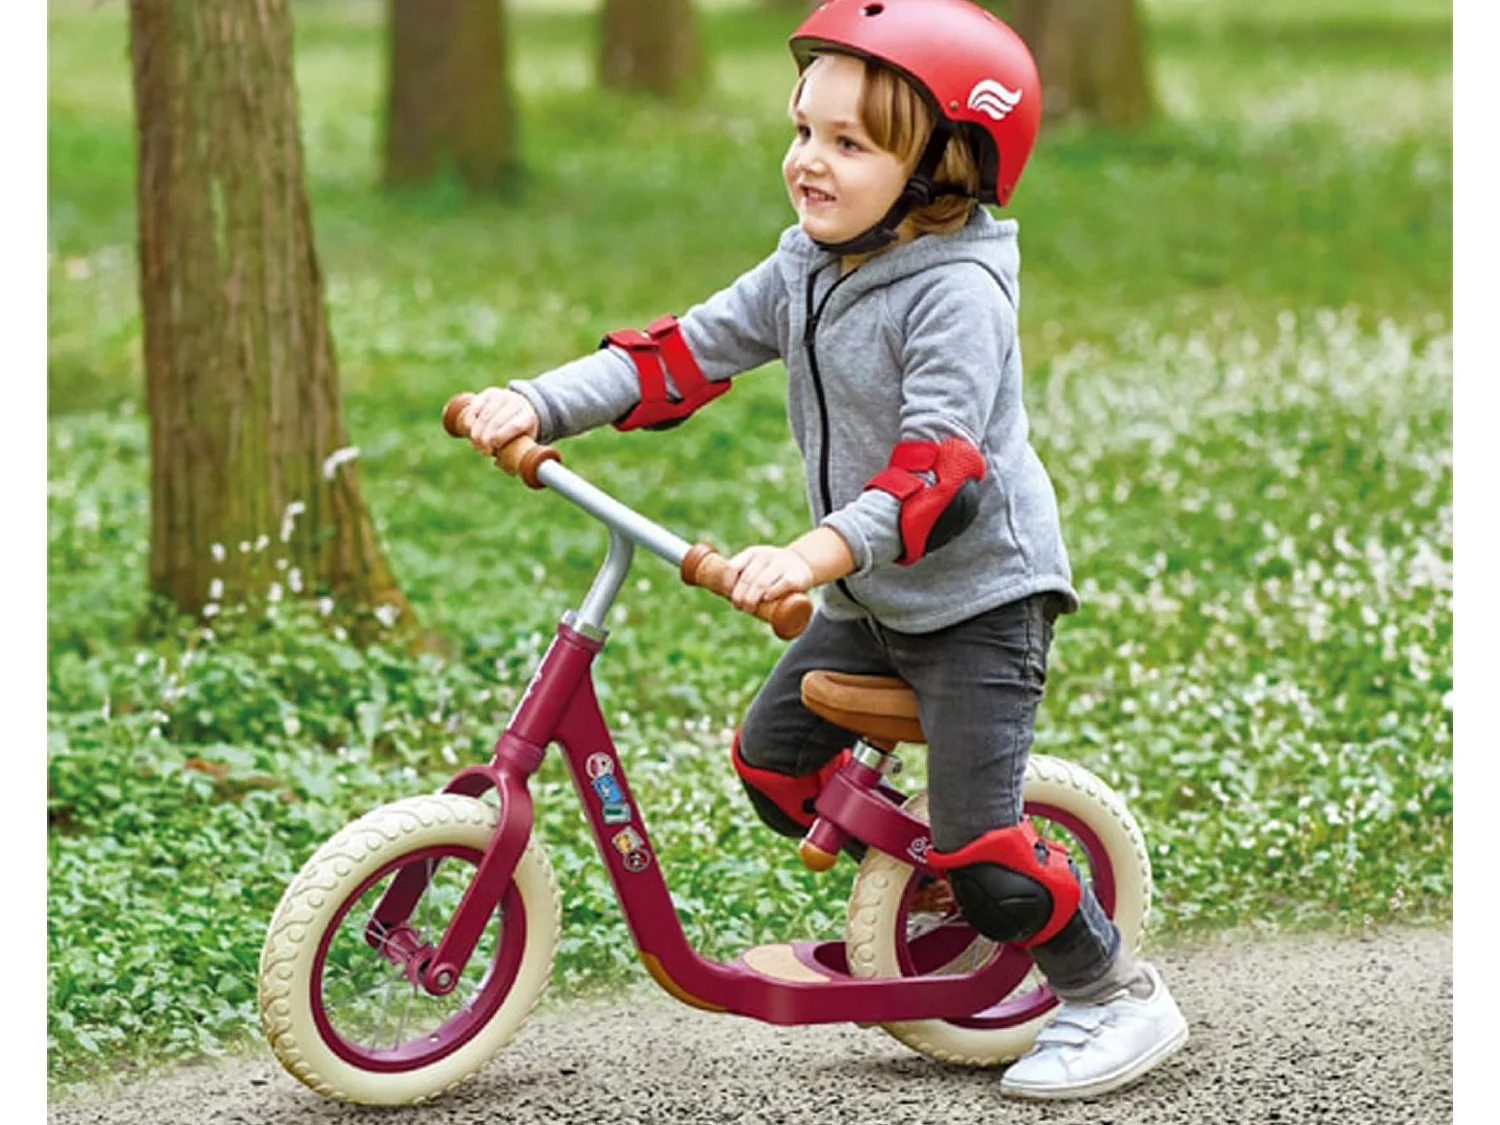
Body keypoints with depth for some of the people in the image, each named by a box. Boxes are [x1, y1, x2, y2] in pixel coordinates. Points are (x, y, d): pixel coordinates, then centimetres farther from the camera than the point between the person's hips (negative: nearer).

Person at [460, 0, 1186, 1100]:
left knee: (978, 843, -11)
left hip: (980, 589, -9)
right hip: (872, 598, 9)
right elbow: (691, 351, 2)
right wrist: (538, 405, -11)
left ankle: (1120, 999, 7)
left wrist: (818, 553, -47)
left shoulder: (957, 291, -21)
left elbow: (938, 467, -32)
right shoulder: (807, 267, 5)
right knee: (772, 757, 9)